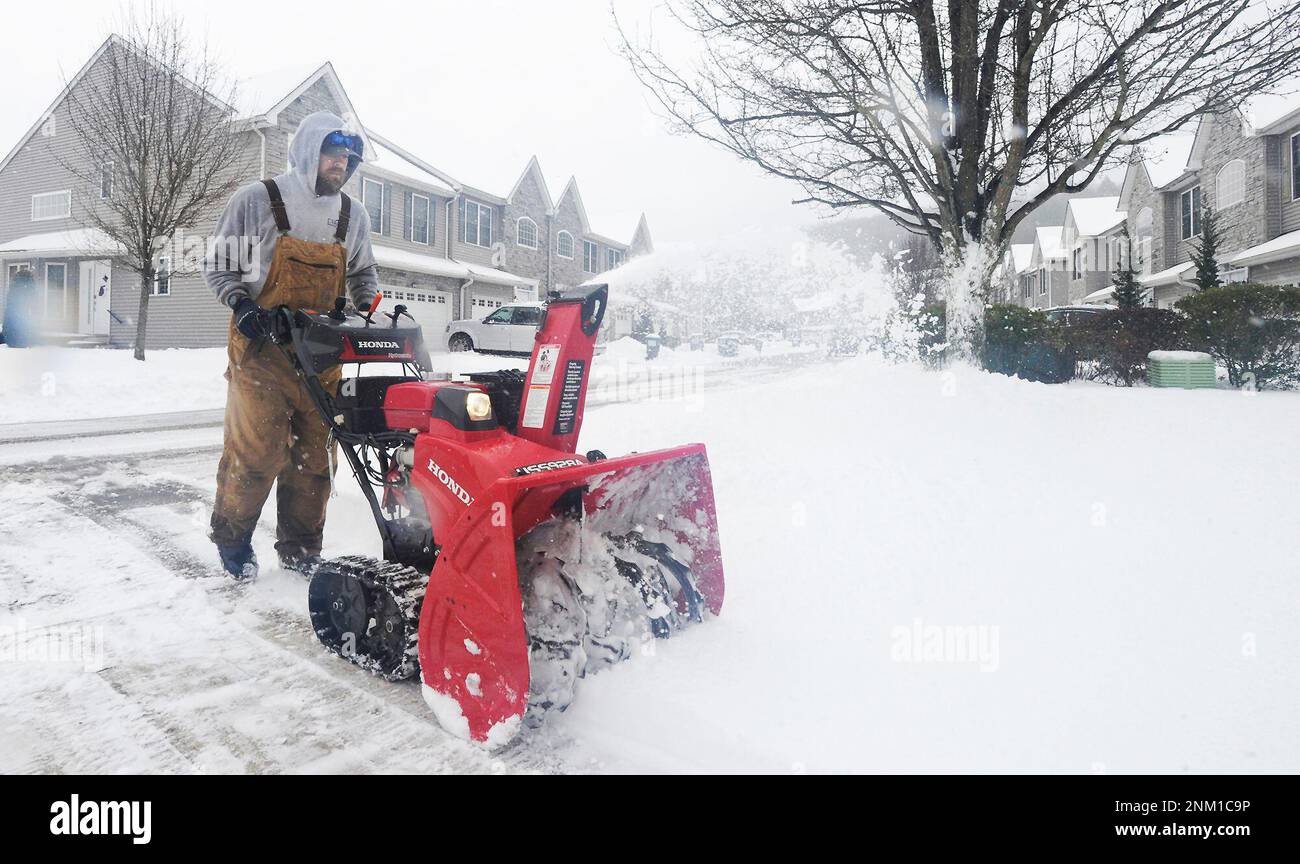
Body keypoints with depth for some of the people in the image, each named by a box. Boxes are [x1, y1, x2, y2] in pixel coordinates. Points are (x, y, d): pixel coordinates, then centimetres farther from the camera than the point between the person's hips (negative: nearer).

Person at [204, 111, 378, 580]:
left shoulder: (353, 216, 9)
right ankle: (232, 538, 17)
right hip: (262, 346, -4)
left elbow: (362, 273, 23)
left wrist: (366, 312, 5)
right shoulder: (256, 200, -4)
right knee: (258, 449, -7)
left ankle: (300, 549, 21)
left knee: (314, 455, 5)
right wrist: (242, 306, -13)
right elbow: (218, 264, 3)